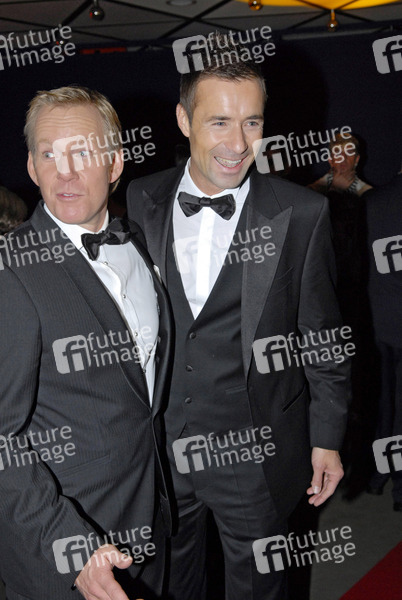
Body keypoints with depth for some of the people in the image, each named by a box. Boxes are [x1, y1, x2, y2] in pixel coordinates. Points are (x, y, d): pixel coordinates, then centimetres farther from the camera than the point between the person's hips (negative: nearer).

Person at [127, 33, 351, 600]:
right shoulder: (141, 201, -4)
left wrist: (327, 437, -1)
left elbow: (321, 337, -5)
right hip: (156, 444, 3)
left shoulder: (301, 213, -13)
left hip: (254, 453, -2)